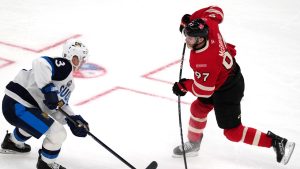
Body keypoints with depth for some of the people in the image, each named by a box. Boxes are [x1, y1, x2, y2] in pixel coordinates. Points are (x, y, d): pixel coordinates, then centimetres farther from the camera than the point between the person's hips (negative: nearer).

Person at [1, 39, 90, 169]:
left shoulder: (70, 84, 18)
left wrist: (72, 120, -3)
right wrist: (48, 89, -34)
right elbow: (40, 63, -30)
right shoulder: (64, 66, -12)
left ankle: (12, 142, 62)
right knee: (58, 133, -12)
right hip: (17, 106, -11)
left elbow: (56, 108, 13)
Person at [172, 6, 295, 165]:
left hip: (227, 91, -9)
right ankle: (193, 145, 42)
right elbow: (216, 11, 4)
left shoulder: (204, 62, -39)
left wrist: (184, 86, -8)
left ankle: (276, 142, 8)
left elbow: (203, 91, -25)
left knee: (232, 131, 2)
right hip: (230, 73, 9)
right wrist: (190, 19, 3)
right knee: (198, 109, 21)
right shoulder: (208, 25, -20)